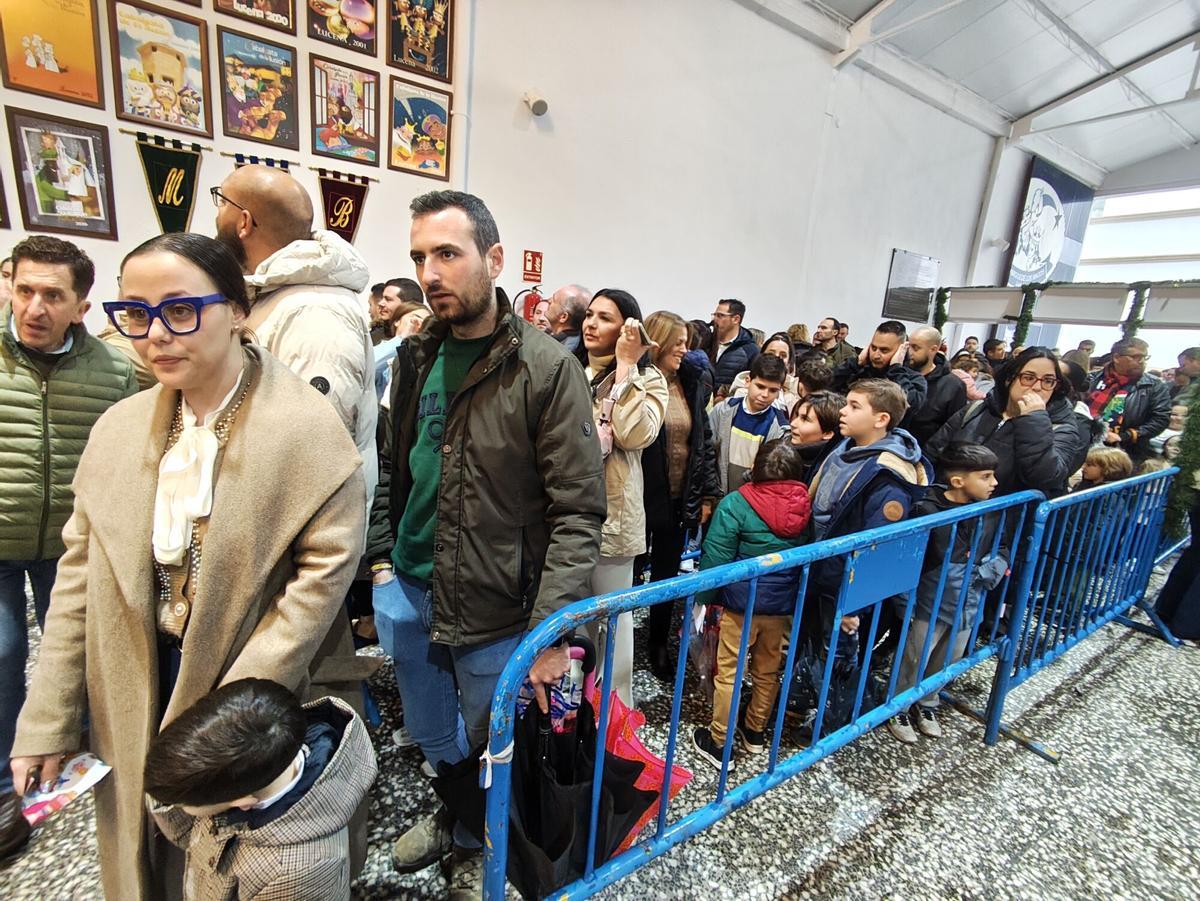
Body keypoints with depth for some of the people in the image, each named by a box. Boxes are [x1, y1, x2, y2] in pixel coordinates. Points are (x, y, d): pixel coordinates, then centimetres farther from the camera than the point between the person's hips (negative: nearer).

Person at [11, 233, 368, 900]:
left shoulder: (306, 428, -17)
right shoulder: (119, 429, 0)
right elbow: (82, 574, 3)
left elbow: (326, 570, -19)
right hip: (139, 701, 5)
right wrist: (47, 721, 4)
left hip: (274, 698, -4)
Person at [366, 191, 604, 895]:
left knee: (490, 747, 20)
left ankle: (477, 843, 51)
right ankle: (454, 814, 58)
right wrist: (381, 557, 8)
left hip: (495, 607, -5)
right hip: (407, 593, 6)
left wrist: (552, 631, -22)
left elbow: (580, 512, -19)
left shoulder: (548, 369, -17)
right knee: (431, 735, 27)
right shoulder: (416, 357, 3)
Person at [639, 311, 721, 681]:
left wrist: (707, 494, 6)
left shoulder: (691, 384, 6)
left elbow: (704, 441, 9)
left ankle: (658, 644, 37)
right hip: (642, 497, -5)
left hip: (680, 499, 5)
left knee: (668, 574, 18)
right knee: (631, 573, 11)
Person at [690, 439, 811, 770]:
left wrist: (705, 597, -4)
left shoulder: (736, 505, -17)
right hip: (785, 606, 5)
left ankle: (717, 743, 22)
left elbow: (715, 557, -16)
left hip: (742, 604, -4)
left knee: (727, 672, 10)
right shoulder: (806, 508, -3)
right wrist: (796, 596, 17)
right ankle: (755, 732, 40)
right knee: (768, 672, 21)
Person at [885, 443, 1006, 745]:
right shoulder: (928, 510, -21)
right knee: (913, 661, 9)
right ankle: (899, 710, 31)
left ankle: (927, 706, 45)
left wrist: (989, 571, -8)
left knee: (946, 662, 22)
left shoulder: (991, 512, -2)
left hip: (968, 606, 6)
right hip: (931, 606, -6)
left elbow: (1002, 550, 12)